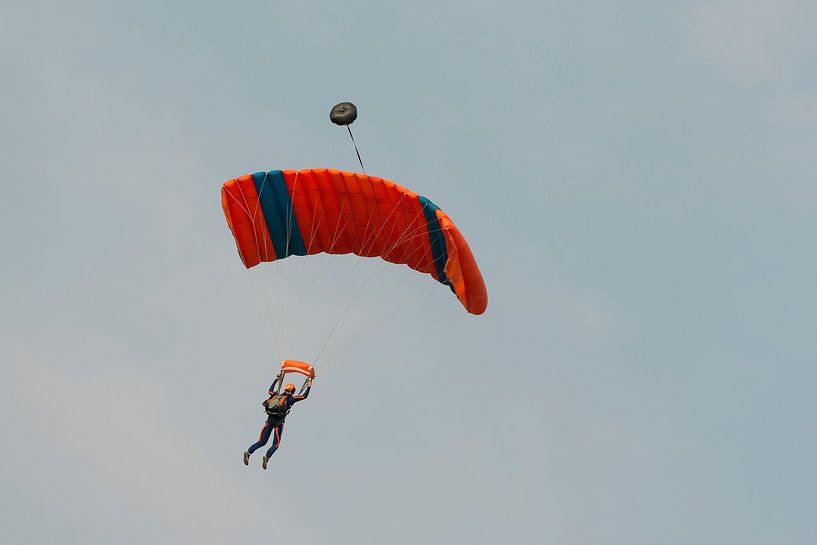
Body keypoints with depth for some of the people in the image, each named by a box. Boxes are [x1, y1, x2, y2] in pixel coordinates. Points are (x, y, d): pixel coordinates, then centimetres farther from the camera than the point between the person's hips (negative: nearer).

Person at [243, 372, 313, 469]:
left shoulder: (276, 396, 18)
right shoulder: (290, 399, 3)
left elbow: (271, 390, 39)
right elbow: (304, 396, 6)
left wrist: (277, 379, 47)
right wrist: (309, 385, 19)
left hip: (269, 420, 5)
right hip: (278, 422, -5)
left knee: (262, 442, 11)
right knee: (275, 444, 2)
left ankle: (248, 452, -11)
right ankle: (267, 456, -25)